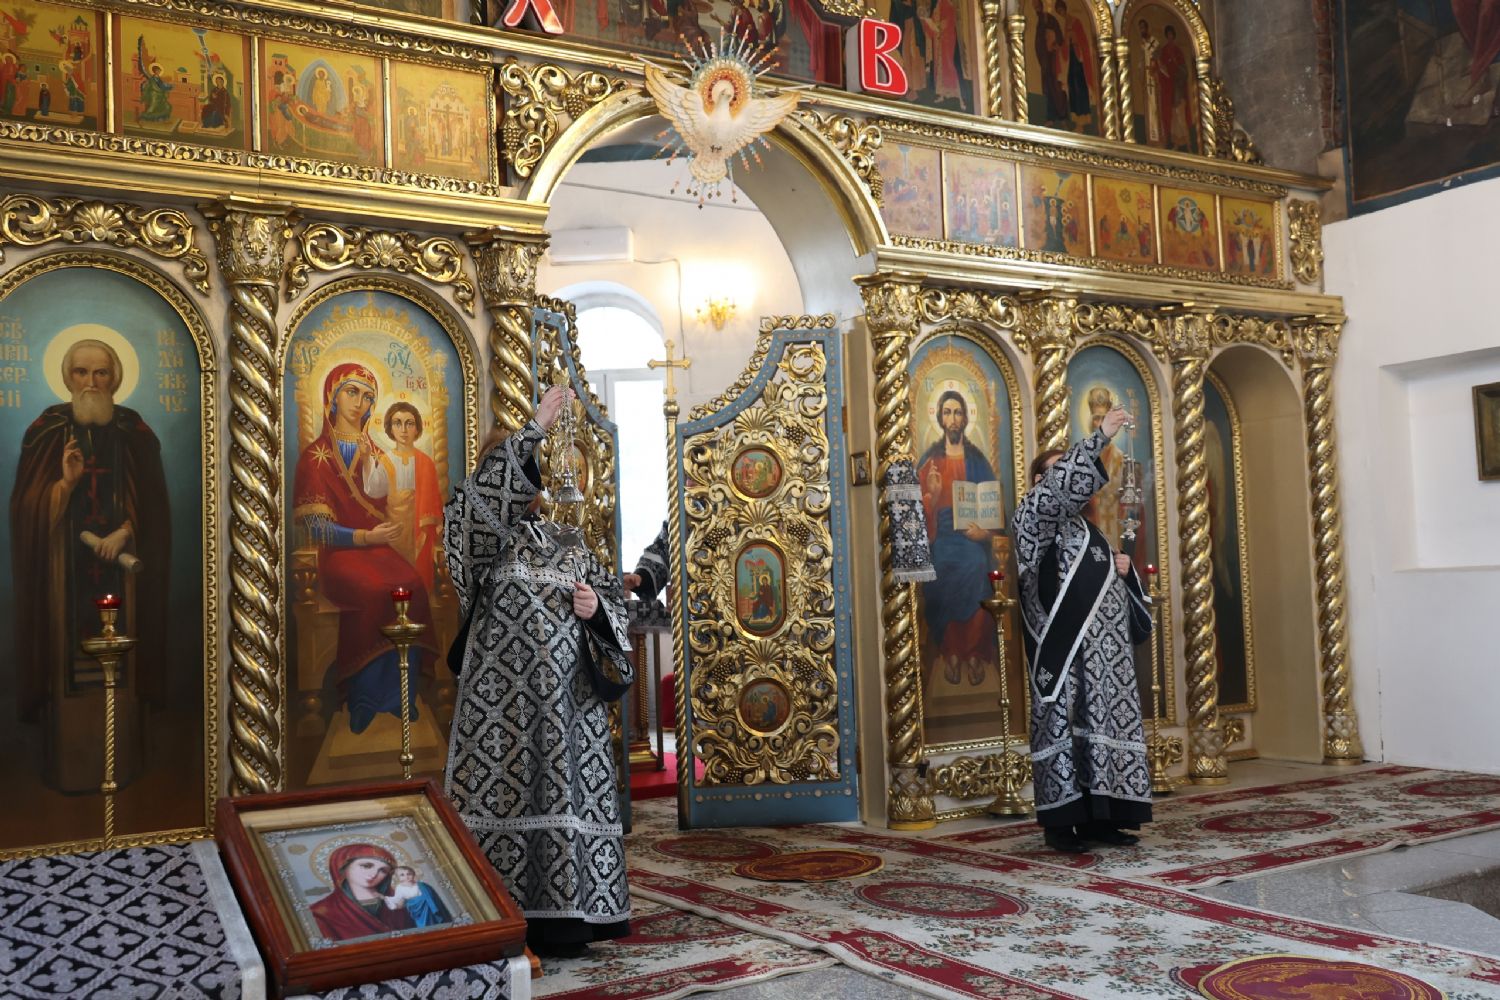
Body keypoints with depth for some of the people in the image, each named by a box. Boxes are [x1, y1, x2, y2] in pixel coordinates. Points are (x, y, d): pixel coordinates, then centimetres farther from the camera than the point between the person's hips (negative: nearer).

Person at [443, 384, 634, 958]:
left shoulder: (568, 544, 16)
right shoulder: (487, 538, 3)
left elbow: (613, 599, 18)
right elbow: (482, 491, -18)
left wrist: (596, 608, -6)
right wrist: (534, 428, -20)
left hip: (565, 695, 4)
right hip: (505, 694, -4)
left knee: (566, 791, 4)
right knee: (506, 789, -5)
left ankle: (563, 915, 12)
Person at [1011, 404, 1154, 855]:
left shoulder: (1085, 525, 24)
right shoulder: (1033, 513, 1)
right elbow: (1063, 484, -18)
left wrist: (1122, 569, 6)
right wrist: (1101, 436, -16)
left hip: (1102, 644, 8)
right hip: (1064, 644, -8)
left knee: (1105, 720, 5)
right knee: (1062, 722, -7)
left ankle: (1099, 817, 11)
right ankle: (1061, 821, -3)